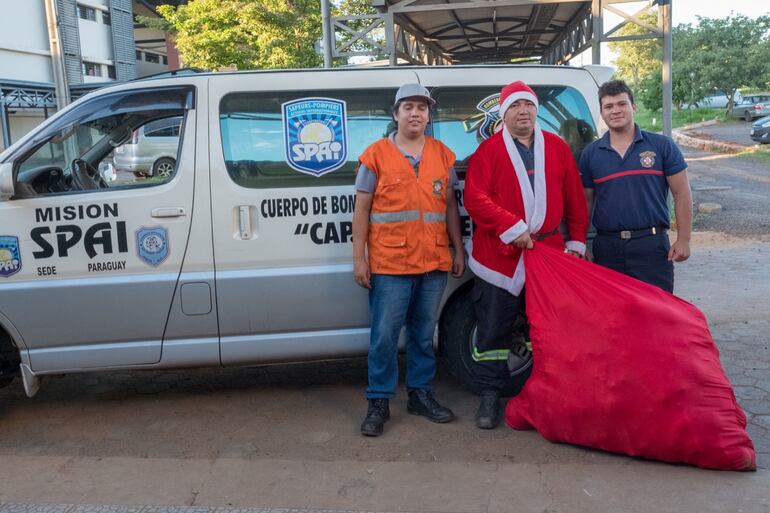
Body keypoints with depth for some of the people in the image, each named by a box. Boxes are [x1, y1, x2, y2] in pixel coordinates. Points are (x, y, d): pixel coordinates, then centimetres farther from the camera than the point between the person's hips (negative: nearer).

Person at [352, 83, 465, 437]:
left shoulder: (443, 155, 12)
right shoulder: (375, 155, 1)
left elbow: (450, 206, 15)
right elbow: (361, 210, 0)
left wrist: (458, 250, 11)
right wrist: (359, 258, -4)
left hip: (434, 263, 4)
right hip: (388, 263, -3)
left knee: (424, 333, 13)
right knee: (384, 335, 0)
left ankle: (421, 394, 26)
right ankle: (379, 402, 13)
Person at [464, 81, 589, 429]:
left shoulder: (557, 148, 11)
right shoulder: (489, 150, 0)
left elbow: (575, 199, 13)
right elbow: (474, 198, -11)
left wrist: (577, 240, 9)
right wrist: (511, 227, -18)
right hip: (499, 256, -3)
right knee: (494, 329, 4)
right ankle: (490, 395, 17)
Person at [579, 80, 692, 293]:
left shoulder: (662, 146, 3)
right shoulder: (590, 153, 8)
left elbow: (682, 194, 3)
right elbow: (585, 201, 12)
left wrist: (683, 240, -2)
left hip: (652, 244, -2)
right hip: (607, 248, 2)